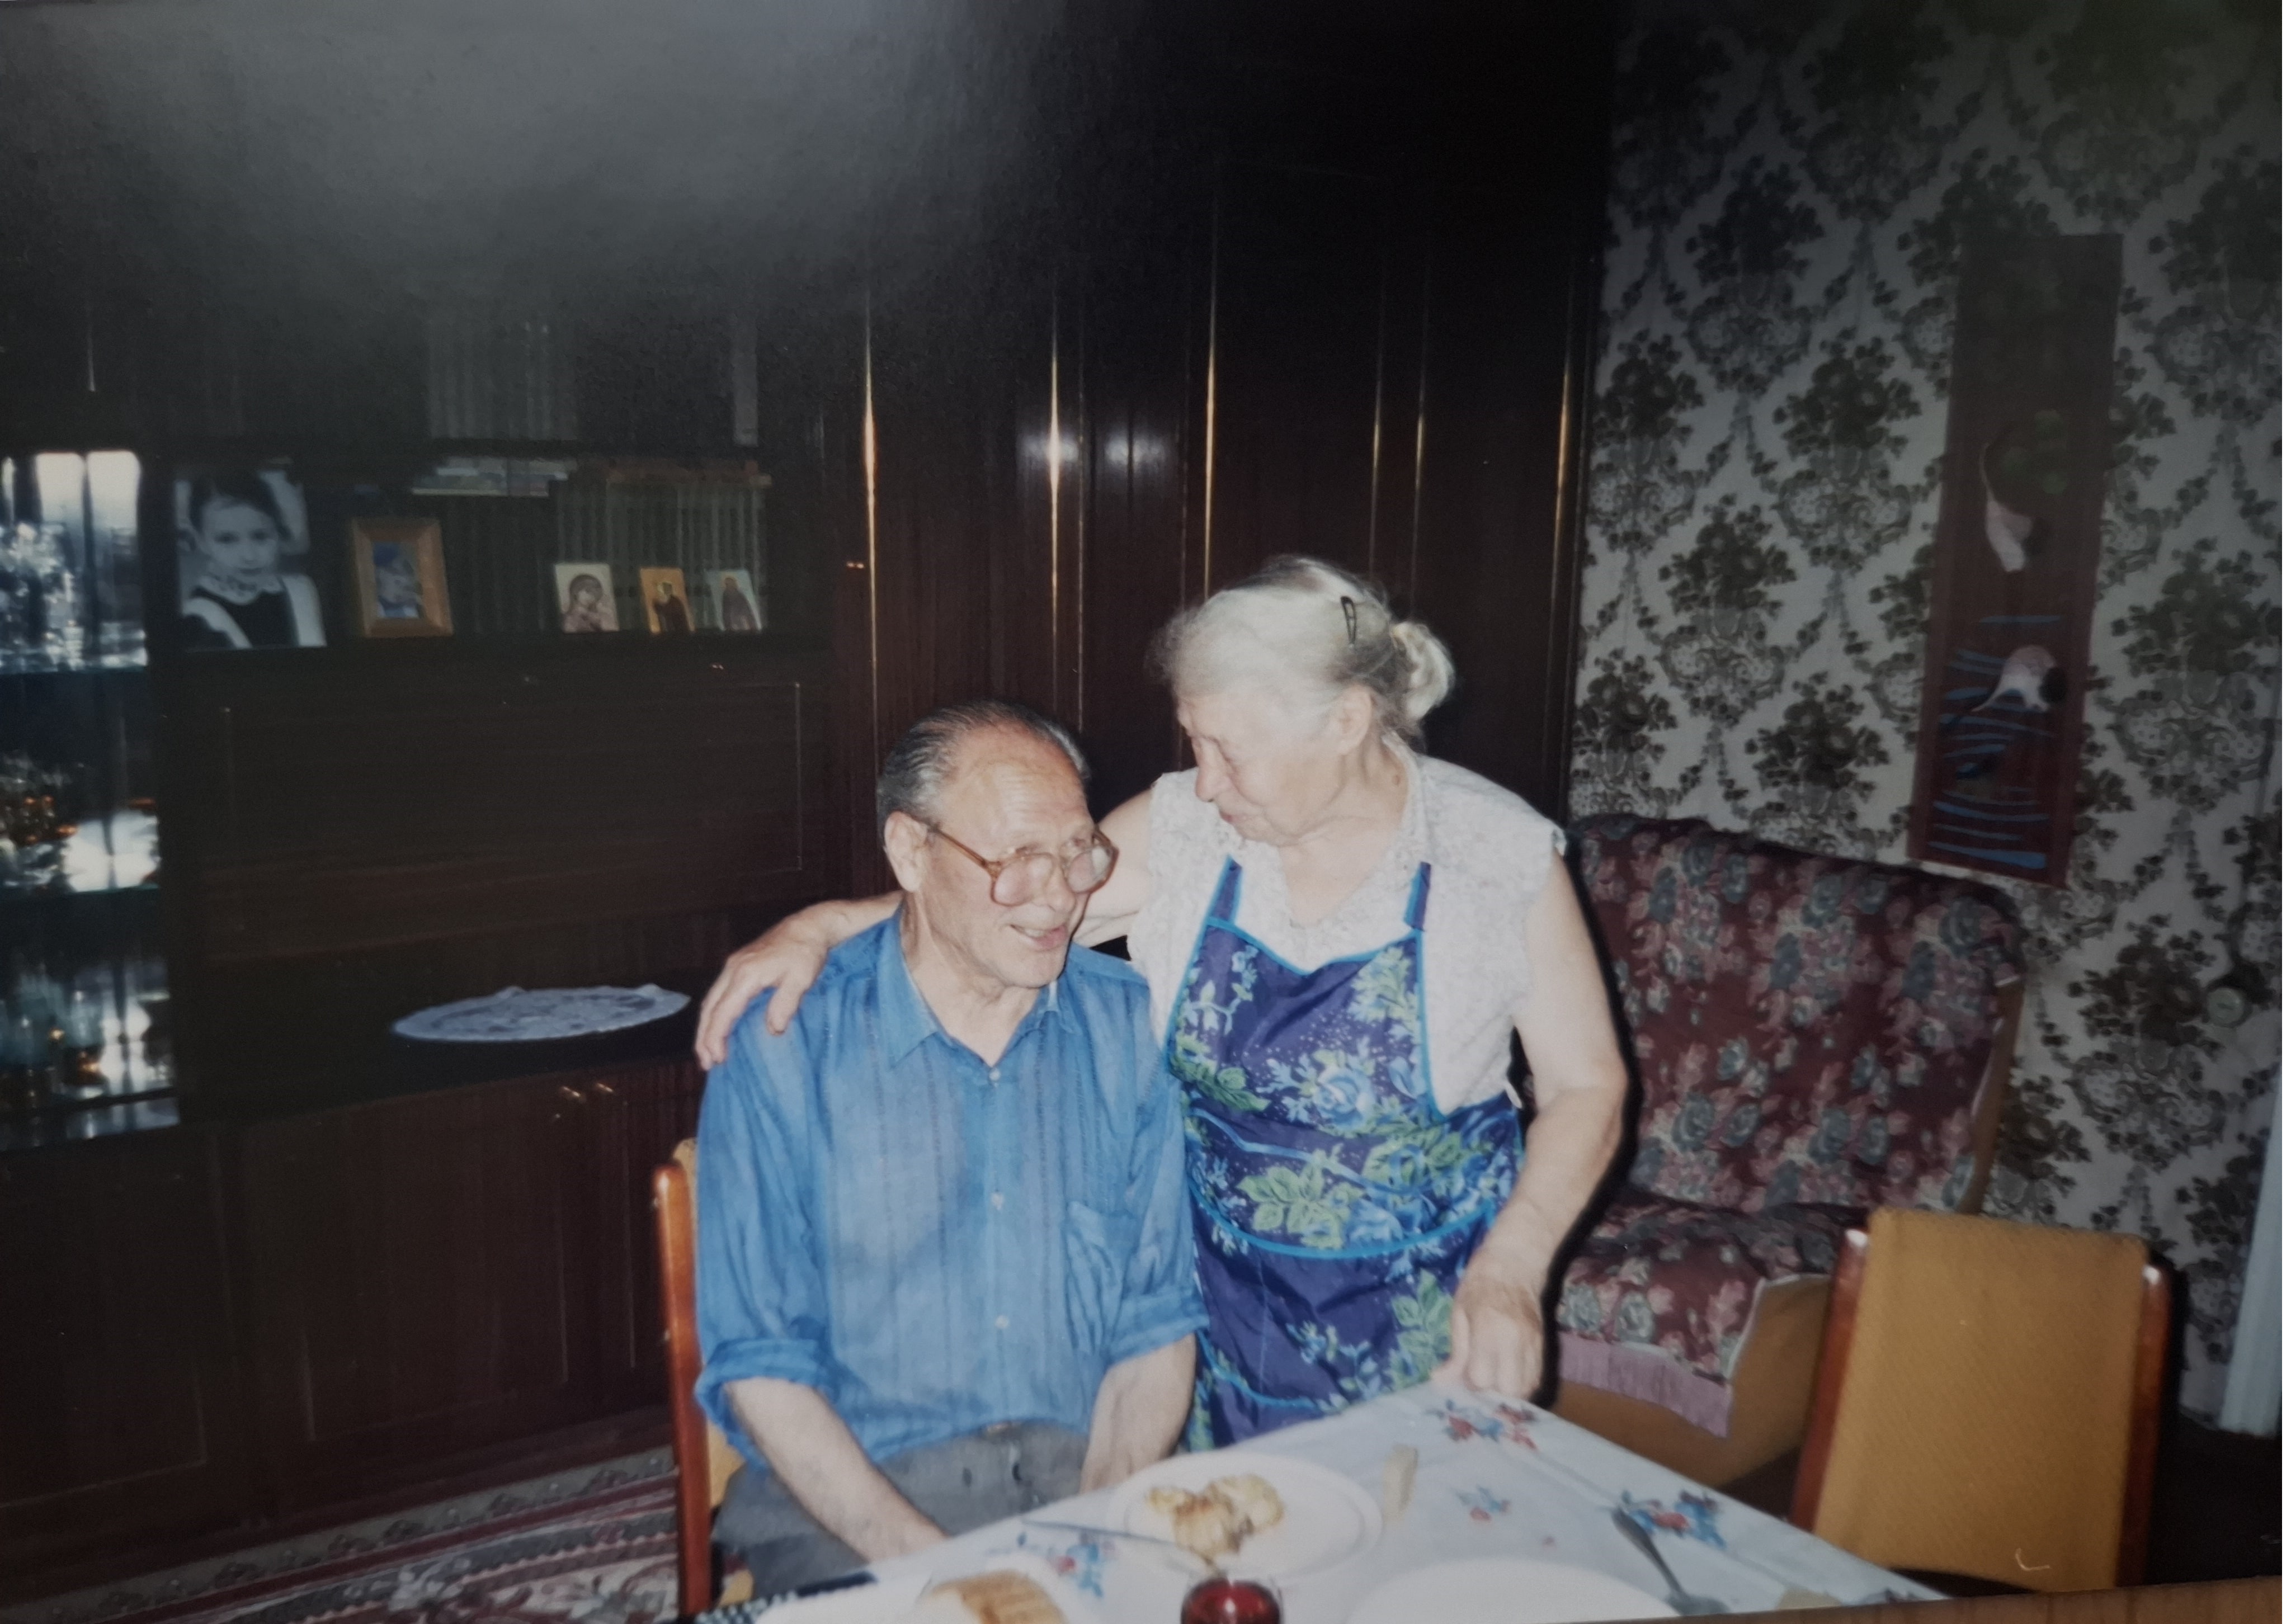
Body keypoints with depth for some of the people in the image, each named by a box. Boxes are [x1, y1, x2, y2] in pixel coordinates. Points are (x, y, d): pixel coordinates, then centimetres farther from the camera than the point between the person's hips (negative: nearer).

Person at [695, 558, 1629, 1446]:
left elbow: (1586, 1086, -8)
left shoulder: (1503, 855, -13)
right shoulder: (1182, 829, -6)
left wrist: (1509, 1272, -20)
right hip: (1223, 1291, 2)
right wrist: (824, 926, -15)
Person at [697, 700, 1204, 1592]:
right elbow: (756, 1361, -5)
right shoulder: (782, 1046, -6)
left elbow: (1159, 1318, 4)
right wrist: (922, 1558, -15)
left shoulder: (1131, 1024, 2)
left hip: (1087, 1473, 3)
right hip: (849, 1505, -2)